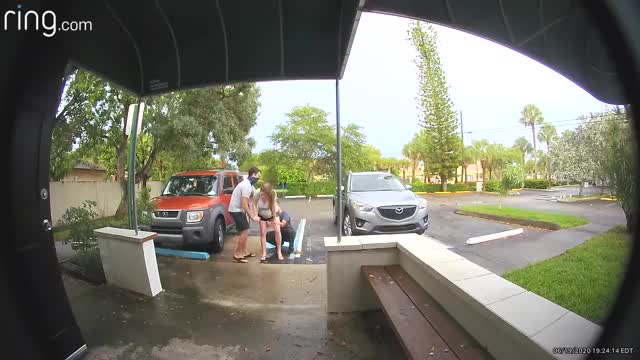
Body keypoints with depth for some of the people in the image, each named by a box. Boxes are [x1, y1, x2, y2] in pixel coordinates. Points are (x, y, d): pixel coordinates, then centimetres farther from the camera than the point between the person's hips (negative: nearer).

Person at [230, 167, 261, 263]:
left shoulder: (247, 183, 10)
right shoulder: (247, 186, -22)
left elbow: (246, 203, 14)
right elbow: (244, 204, -25)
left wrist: (253, 215, 12)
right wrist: (252, 217, -18)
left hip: (238, 209, 10)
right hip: (236, 210, -10)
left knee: (245, 231, 14)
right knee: (244, 231, -7)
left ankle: (244, 252, 23)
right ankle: (237, 254, 1)